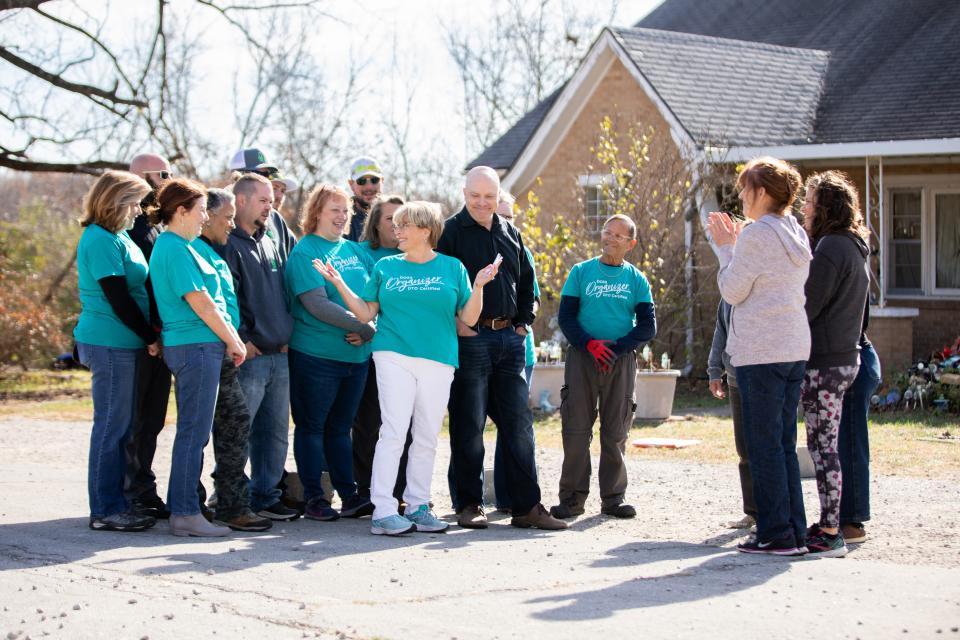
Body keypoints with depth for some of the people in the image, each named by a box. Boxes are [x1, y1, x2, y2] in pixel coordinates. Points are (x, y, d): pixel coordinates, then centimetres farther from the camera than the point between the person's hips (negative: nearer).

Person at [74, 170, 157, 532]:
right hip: (110, 344, -10)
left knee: (123, 426, 13)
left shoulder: (117, 237, 16)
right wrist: (150, 337, -10)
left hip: (124, 344, 10)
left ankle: (115, 503, 19)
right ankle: (105, 511, -1)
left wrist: (149, 334, 11)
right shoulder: (101, 241, -15)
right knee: (111, 426, -5)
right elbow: (118, 299, -17)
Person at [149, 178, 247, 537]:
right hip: (196, 347, -10)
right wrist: (233, 342, -6)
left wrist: (231, 340, 15)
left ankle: (183, 510, 16)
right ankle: (185, 514, -5)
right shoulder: (176, 249, -14)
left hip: (194, 347, 10)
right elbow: (201, 304, -15)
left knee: (193, 431, 12)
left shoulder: (172, 246, 18)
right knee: (194, 431, -7)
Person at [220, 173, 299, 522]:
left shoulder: (270, 244, 19)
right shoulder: (229, 245, -8)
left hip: (279, 355, 8)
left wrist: (285, 336, 15)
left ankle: (265, 496, 19)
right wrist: (244, 342, -16)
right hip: (249, 357, -8)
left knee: (276, 432, 11)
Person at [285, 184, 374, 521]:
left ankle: (349, 495, 15)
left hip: (356, 354, 6)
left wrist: (368, 328, -9)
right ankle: (314, 498, 8)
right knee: (312, 426, 3)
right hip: (316, 354, -6)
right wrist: (362, 327, -18)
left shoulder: (355, 250, 12)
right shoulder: (305, 252, -7)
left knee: (340, 427, 13)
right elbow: (316, 304, -17)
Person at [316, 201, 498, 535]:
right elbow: (366, 312, 9)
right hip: (394, 356, -1)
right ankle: (383, 511, -11)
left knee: (427, 438, 5)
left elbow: (468, 319, 5)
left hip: (438, 361, 1)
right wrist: (339, 283, -1)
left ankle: (418, 506, 14)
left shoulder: (452, 268, 7)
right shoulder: (386, 267, 10)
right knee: (394, 430, -10)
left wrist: (479, 285, -10)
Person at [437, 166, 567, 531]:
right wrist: (454, 323, -12)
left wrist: (524, 322, 13)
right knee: (469, 425, -1)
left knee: (518, 423, 4)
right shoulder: (450, 231, -2)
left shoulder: (510, 235, 15)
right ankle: (468, 505, 7)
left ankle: (526, 507, 7)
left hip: (509, 338, 5)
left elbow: (527, 281, 24)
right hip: (470, 338, -5)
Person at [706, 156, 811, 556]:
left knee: (764, 443, -3)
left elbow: (732, 291, -7)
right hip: (795, 347, 8)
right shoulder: (797, 235, 14)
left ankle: (776, 534, -2)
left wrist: (726, 248, 4)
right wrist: (736, 247, 19)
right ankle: (795, 531, 13)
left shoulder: (757, 235, -12)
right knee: (784, 443, 12)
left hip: (760, 351, -8)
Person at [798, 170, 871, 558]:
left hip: (825, 361, -10)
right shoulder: (854, 248, 16)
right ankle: (829, 523, 18)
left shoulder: (830, 249, -15)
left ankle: (829, 534, -7)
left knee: (822, 444, -7)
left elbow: (806, 306, -17)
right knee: (823, 443, 14)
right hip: (844, 356, 10)